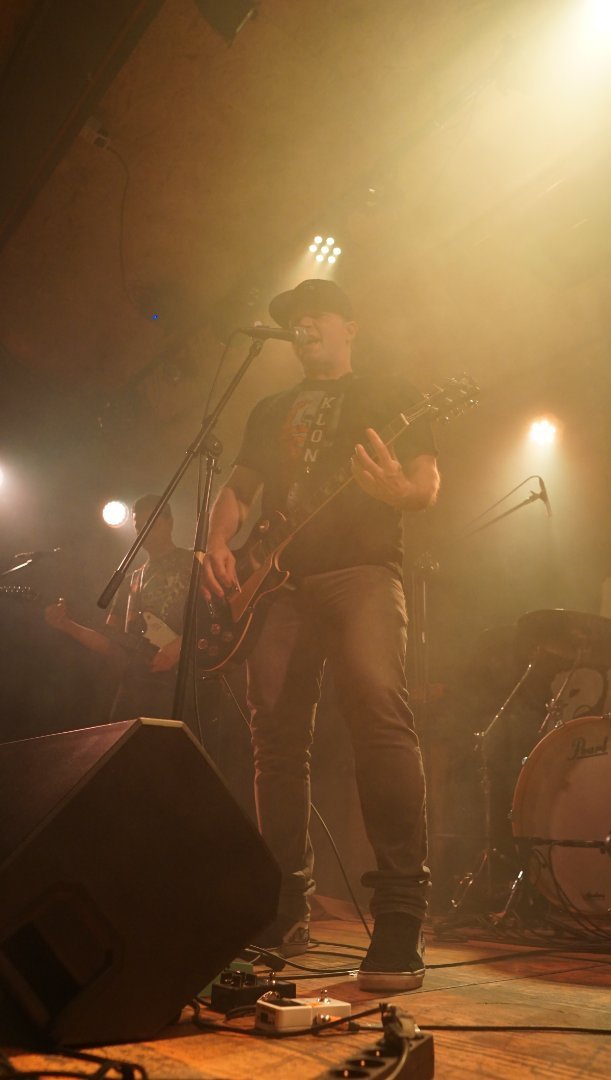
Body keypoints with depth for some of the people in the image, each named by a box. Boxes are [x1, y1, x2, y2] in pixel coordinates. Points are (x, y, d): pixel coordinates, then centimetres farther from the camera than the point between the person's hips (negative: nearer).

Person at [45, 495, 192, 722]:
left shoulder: (193, 564, 5)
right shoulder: (132, 582, 22)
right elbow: (112, 643, 17)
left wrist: (182, 643, -19)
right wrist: (67, 625, 4)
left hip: (185, 686, -5)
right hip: (136, 688, 5)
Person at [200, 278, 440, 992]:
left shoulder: (388, 395, 14)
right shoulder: (271, 411, 27)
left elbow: (428, 484, 3)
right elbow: (236, 488, 23)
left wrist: (397, 489, -22)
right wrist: (219, 544, 1)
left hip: (362, 570, -5)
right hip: (282, 581, 5)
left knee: (379, 714, -25)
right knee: (276, 736, -2)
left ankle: (401, 925, -21)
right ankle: (284, 914, 9)